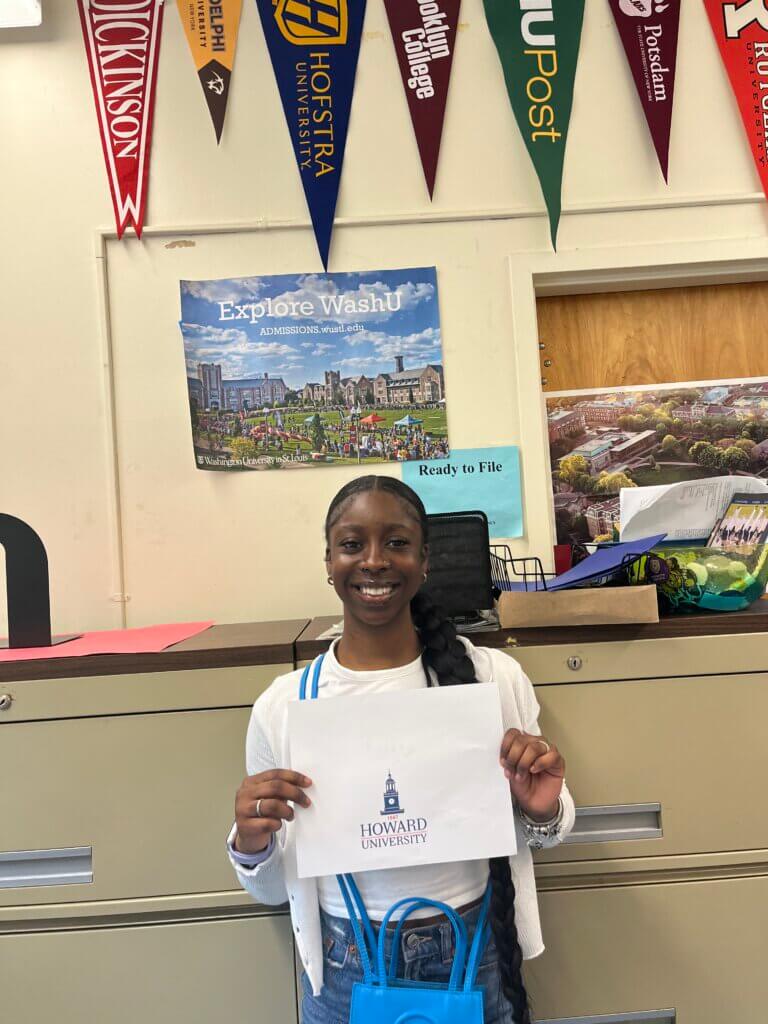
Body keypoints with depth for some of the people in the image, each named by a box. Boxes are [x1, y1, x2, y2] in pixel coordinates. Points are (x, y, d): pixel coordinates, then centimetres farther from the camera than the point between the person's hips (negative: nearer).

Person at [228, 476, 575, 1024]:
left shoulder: (495, 676, -12)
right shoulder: (282, 705, -12)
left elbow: (535, 836, 3)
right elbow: (275, 890, 0)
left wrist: (542, 813, -18)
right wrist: (250, 846, -20)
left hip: (475, 959, 0)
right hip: (346, 973, 0)